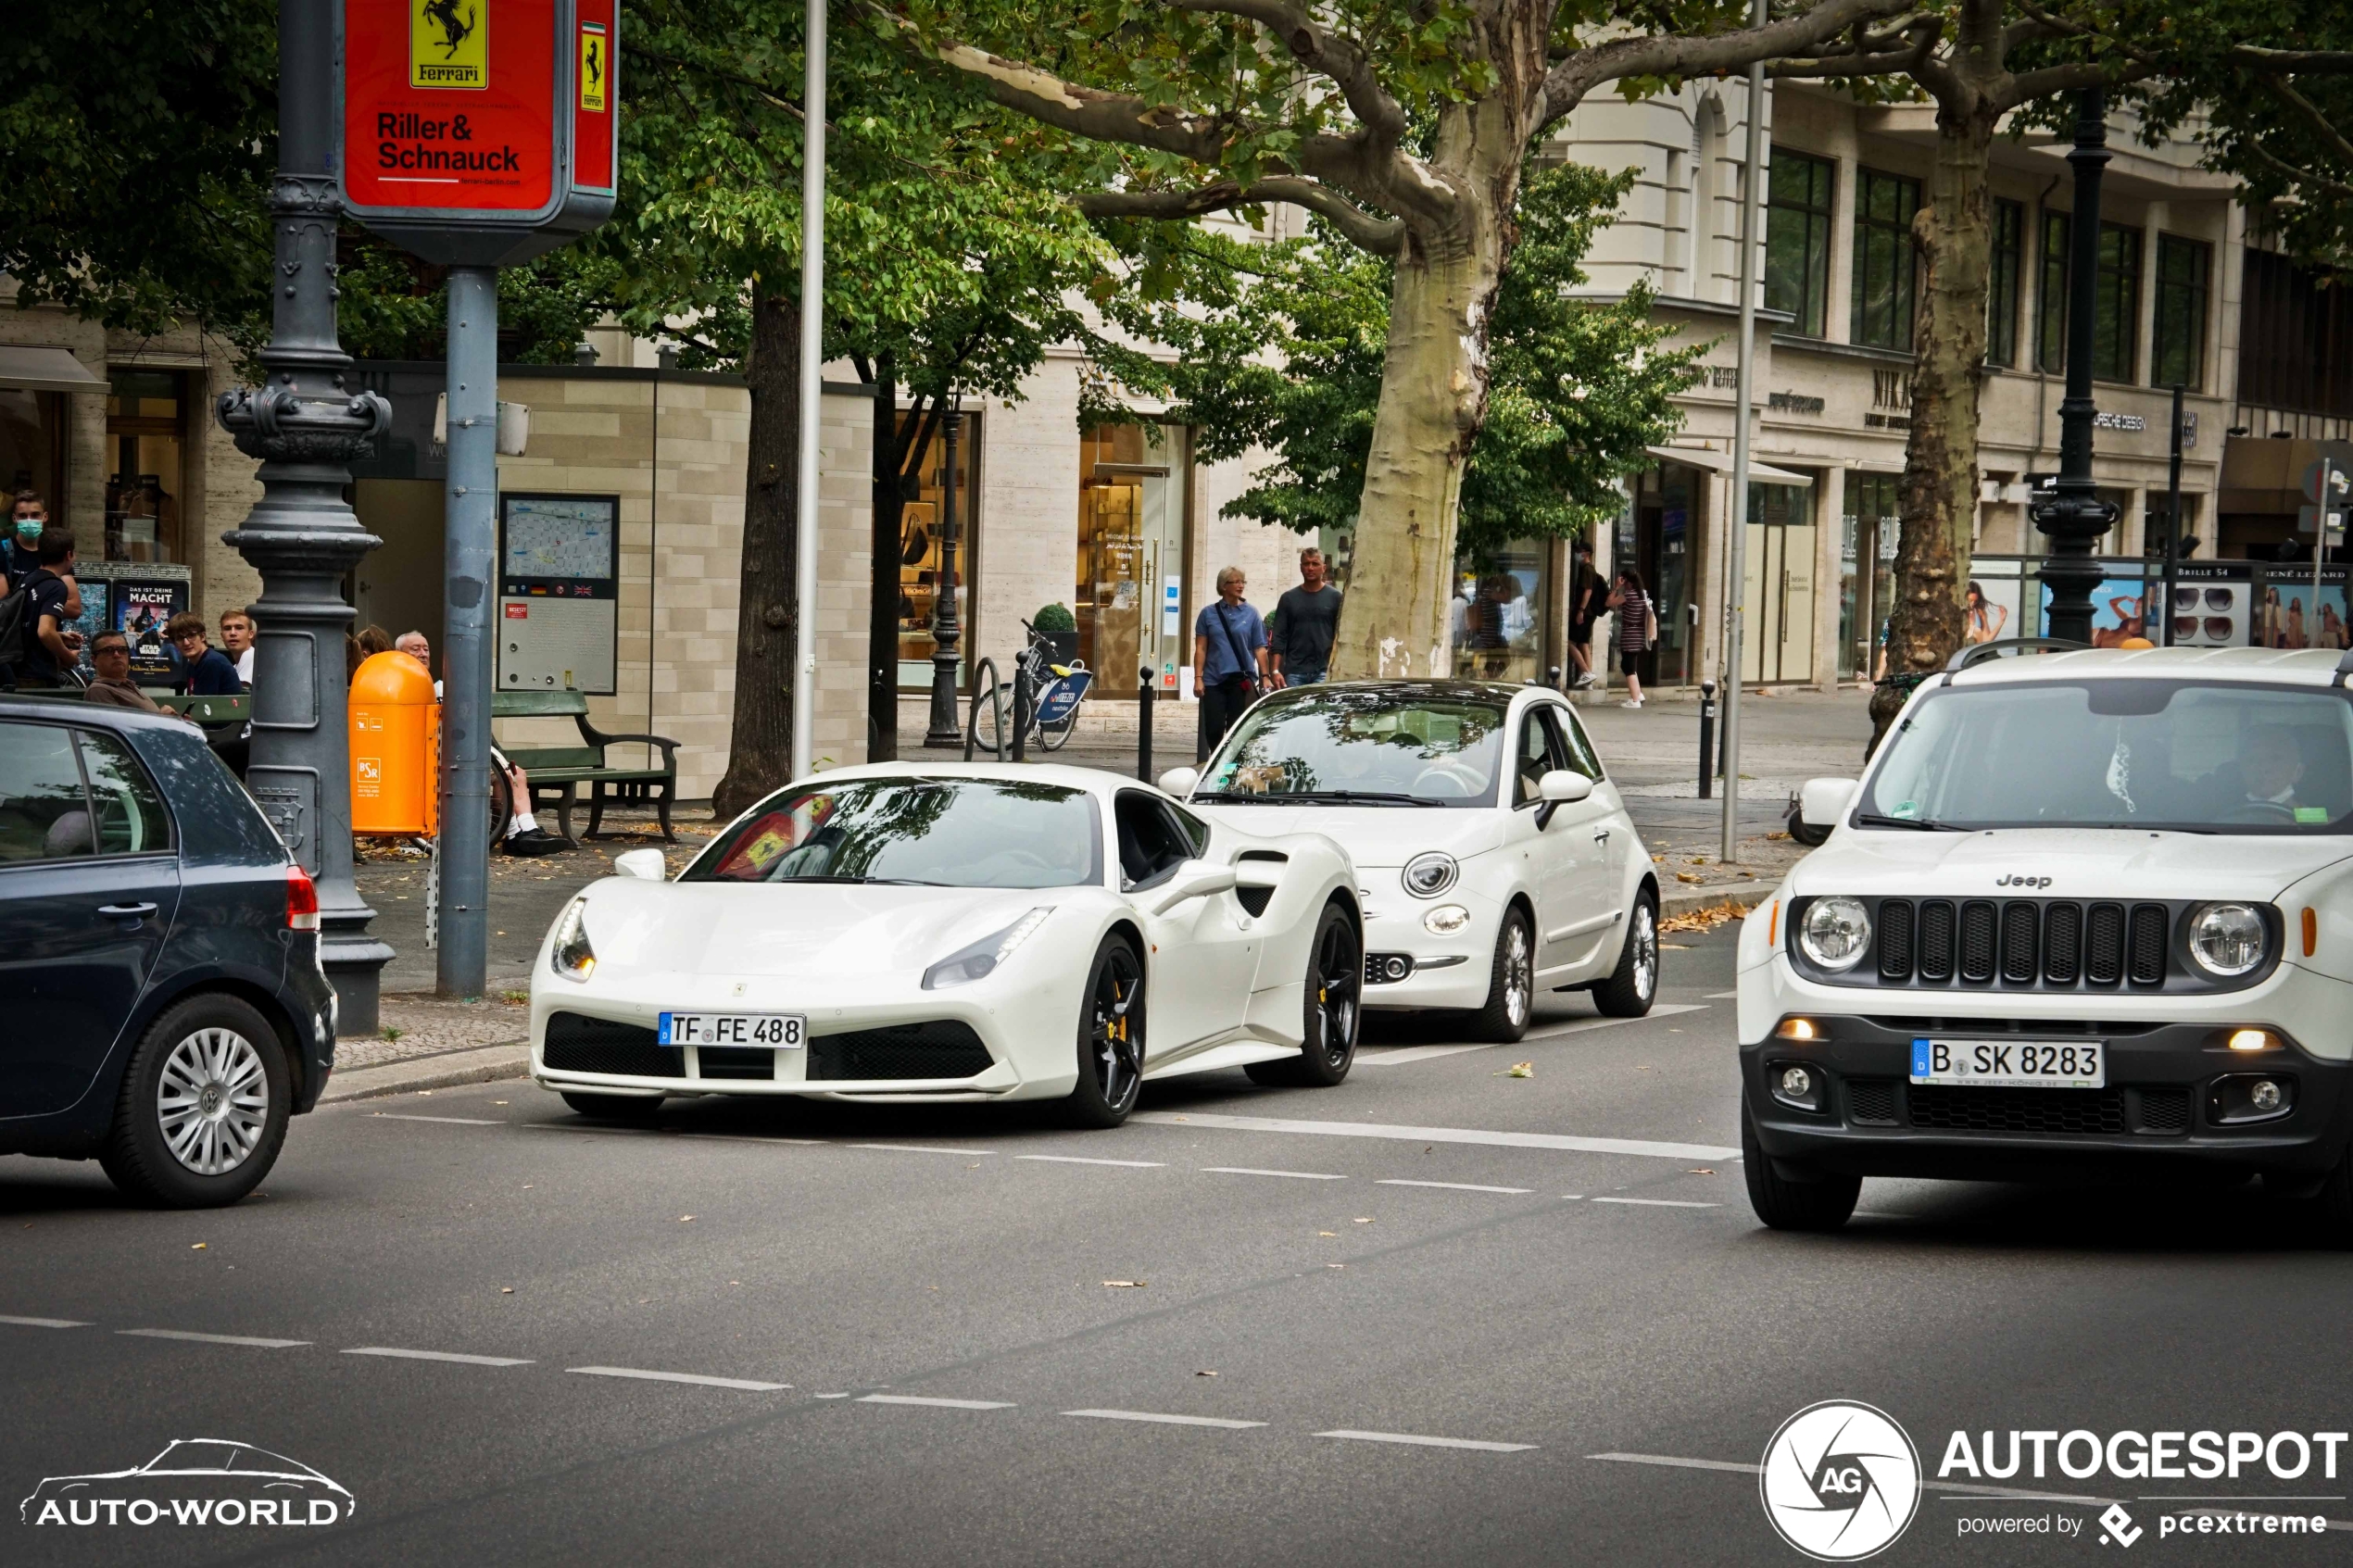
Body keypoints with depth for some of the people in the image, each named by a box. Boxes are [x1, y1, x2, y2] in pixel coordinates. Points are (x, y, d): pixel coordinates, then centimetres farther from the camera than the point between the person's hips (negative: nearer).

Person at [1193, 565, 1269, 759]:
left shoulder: (1250, 614, 5)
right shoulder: (1209, 613, 6)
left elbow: (1259, 649, 5)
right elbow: (1201, 648, 5)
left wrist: (1265, 676, -3)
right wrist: (1198, 678, -2)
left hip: (1241, 681, 0)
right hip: (1214, 680, 0)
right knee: (1214, 728, -2)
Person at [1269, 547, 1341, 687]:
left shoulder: (1335, 598, 6)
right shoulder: (1288, 598, 11)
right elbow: (1278, 637, 8)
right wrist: (1276, 670, -1)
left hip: (1324, 671, -2)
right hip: (1294, 672, 2)